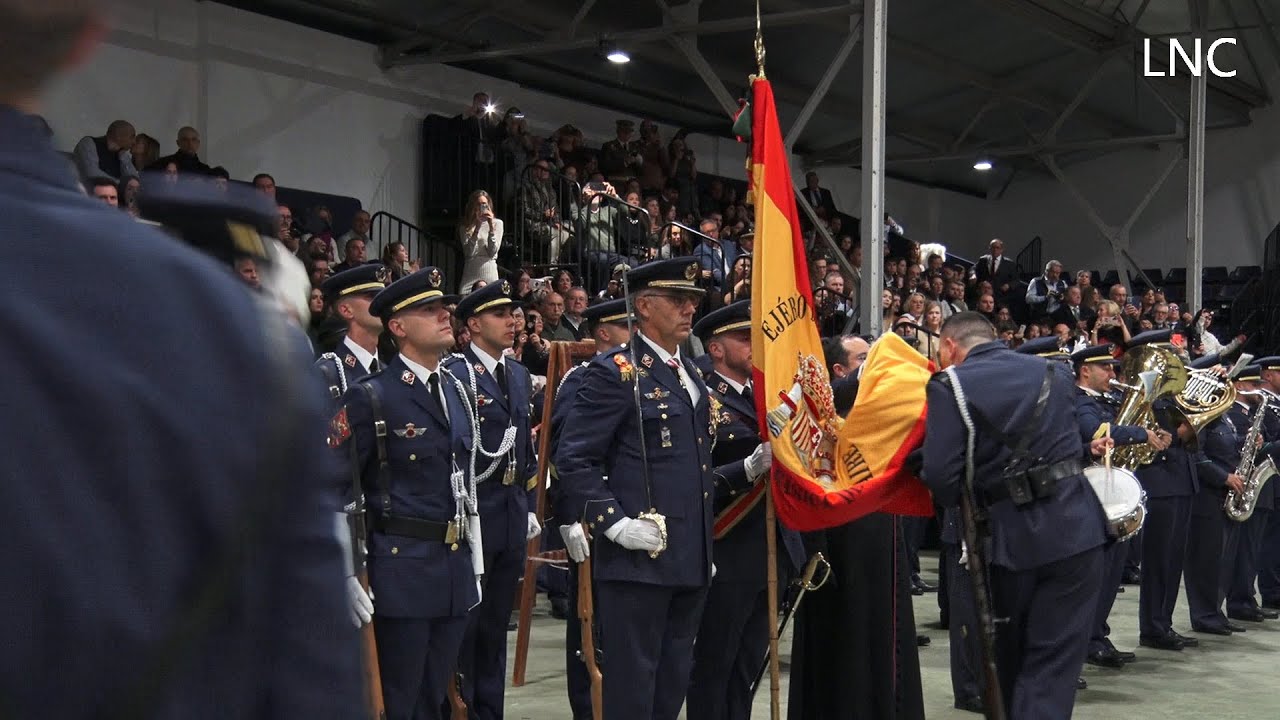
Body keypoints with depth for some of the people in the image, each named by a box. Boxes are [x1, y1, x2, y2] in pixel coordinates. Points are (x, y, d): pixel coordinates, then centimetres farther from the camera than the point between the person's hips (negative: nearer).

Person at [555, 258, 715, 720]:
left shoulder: (690, 373, 17)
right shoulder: (615, 373, -9)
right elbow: (573, 460, -12)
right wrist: (614, 524, -19)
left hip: (690, 560, 8)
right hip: (638, 558, -8)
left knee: (673, 681, 14)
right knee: (633, 681, -1)